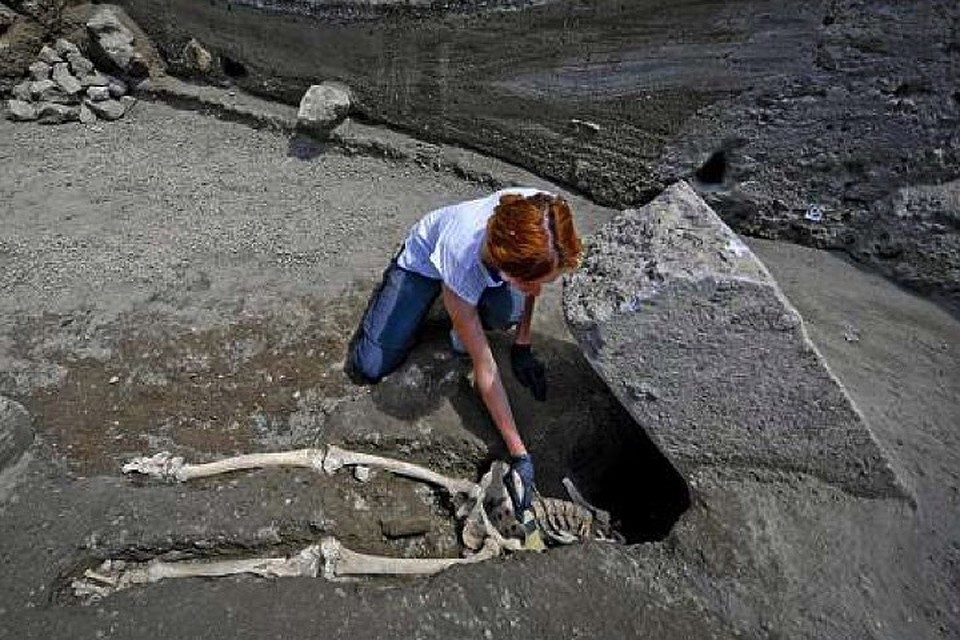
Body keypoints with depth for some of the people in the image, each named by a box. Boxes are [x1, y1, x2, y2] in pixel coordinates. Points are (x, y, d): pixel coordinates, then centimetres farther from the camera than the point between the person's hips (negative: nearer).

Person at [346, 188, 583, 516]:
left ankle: (468, 321, 3)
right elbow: (484, 367, -33)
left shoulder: (543, 216, -34)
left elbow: (535, 280, -7)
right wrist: (519, 454, -30)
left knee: (507, 313, -34)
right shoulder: (461, 260, -43)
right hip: (423, 258, -2)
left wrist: (522, 345, -8)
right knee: (368, 368, -8)